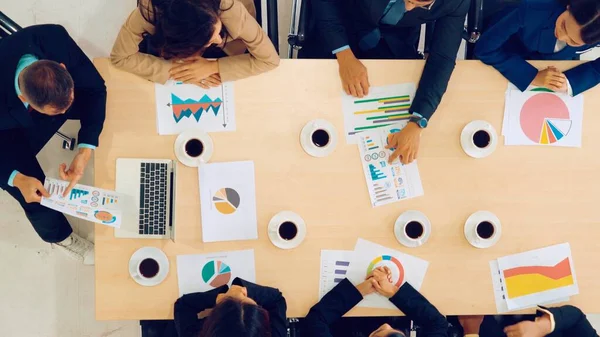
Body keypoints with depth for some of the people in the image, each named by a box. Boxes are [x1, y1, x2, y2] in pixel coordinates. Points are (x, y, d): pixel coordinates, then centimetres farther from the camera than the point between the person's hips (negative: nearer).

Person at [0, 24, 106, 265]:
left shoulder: (55, 39, -39)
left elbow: (95, 87, -25)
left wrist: (85, 150, -33)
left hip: (45, 93, 3)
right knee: (33, 193, -15)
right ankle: (59, 235, 18)